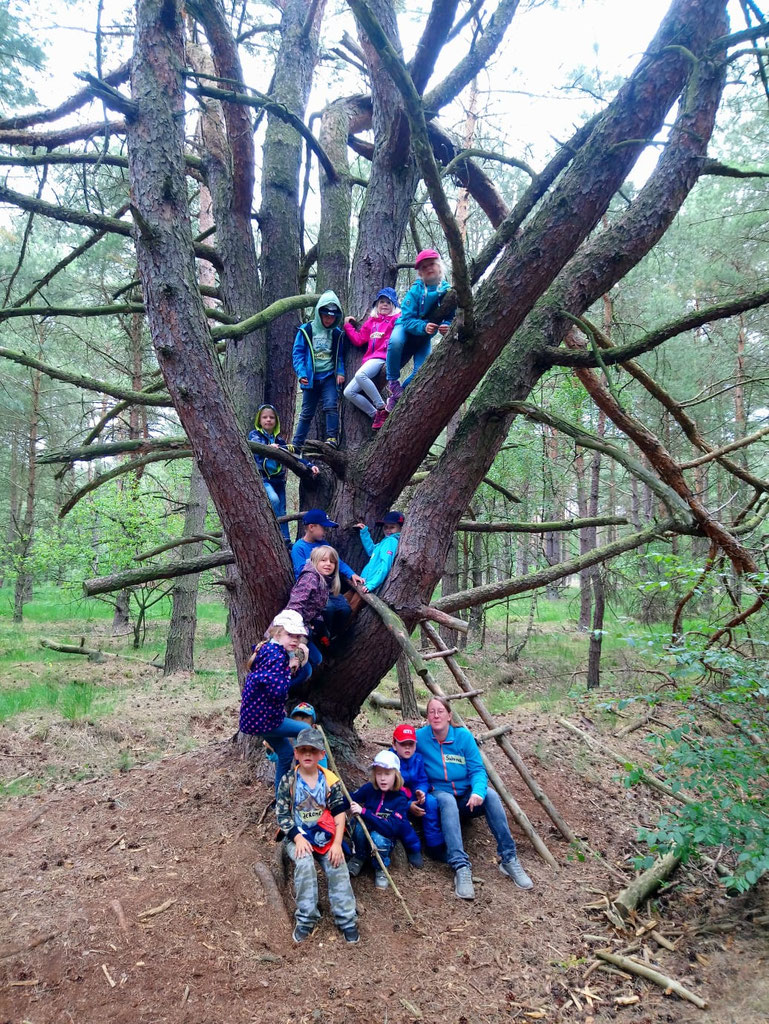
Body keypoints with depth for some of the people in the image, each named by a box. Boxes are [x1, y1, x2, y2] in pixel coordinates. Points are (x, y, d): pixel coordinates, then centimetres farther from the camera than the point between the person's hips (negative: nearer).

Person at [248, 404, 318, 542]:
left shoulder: (279, 439, 16)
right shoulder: (255, 434, 5)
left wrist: (310, 465, -3)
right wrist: (269, 446, -41)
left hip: (278, 479, 5)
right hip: (262, 477, -5)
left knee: (282, 512, 4)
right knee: (274, 499, -30)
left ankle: (286, 541, 8)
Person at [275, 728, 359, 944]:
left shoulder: (330, 780, -2)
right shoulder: (288, 781, -5)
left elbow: (339, 813, -2)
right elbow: (282, 814, -6)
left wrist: (337, 843, -13)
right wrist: (298, 837, -18)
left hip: (326, 835, 2)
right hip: (298, 835, -1)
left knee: (337, 866, -19)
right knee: (305, 863, -28)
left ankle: (346, 920, -10)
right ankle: (306, 920, -17)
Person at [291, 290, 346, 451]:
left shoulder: (337, 333, 6)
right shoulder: (306, 330, -2)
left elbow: (340, 355, 12)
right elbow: (297, 353, -3)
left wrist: (340, 372, -5)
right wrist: (301, 373, -15)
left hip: (329, 377, 1)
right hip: (311, 378, 0)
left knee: (331, 406, -18)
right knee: (307, 412, 6)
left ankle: (332, 438, -15)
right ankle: (296, 444, 13)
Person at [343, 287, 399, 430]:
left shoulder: (396, 319, 9)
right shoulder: (371, 322, 22)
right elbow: (359, 340, 20)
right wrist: (348, 325, 18)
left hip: (383, 358, -7)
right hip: (370, 360, 7)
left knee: (360, 375, -36)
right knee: (349, 392, -5)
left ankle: (382, 409, -27)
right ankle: (376, 415, -2)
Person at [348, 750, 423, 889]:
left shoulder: (400, 799, -19)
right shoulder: (369, 789, -12)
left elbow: (390, 829, -31)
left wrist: (363, 812, -38)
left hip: (385, 838, -2)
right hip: (365, 835, 2)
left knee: (378, 837, -35)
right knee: (359, 825, -30)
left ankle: (381, 869, -4)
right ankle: (359, 857, -1)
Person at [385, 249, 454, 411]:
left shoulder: (447, 290, -15)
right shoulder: (415, 291, -20)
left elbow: (451, 318, -12)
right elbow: (407, 320, -24)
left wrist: (446, 326, -37)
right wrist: (424, 326, -44)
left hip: (425, 337, 2)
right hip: (406, 329, -2)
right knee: (395, 341, -38)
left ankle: (397, 395, 8)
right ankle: (392, 382, -16)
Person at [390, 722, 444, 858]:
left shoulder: (418, 759, -1)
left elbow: (423, 780, -1)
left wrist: (421, 791, -27)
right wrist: (407, 806, -26)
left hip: (413, 799, 4)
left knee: (431, 801, -25)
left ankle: (435, 846, -16)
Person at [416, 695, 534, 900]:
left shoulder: (464, 736, -6)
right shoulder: (420, 737, -9)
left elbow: (477, 769, -7)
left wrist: (478, 791, -30)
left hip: (466, 799, 2)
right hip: (440, 796, -2)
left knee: (490, 795, -28)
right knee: (447, 800, -36)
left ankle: (509, 859, -23)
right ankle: (461, 867, -45)